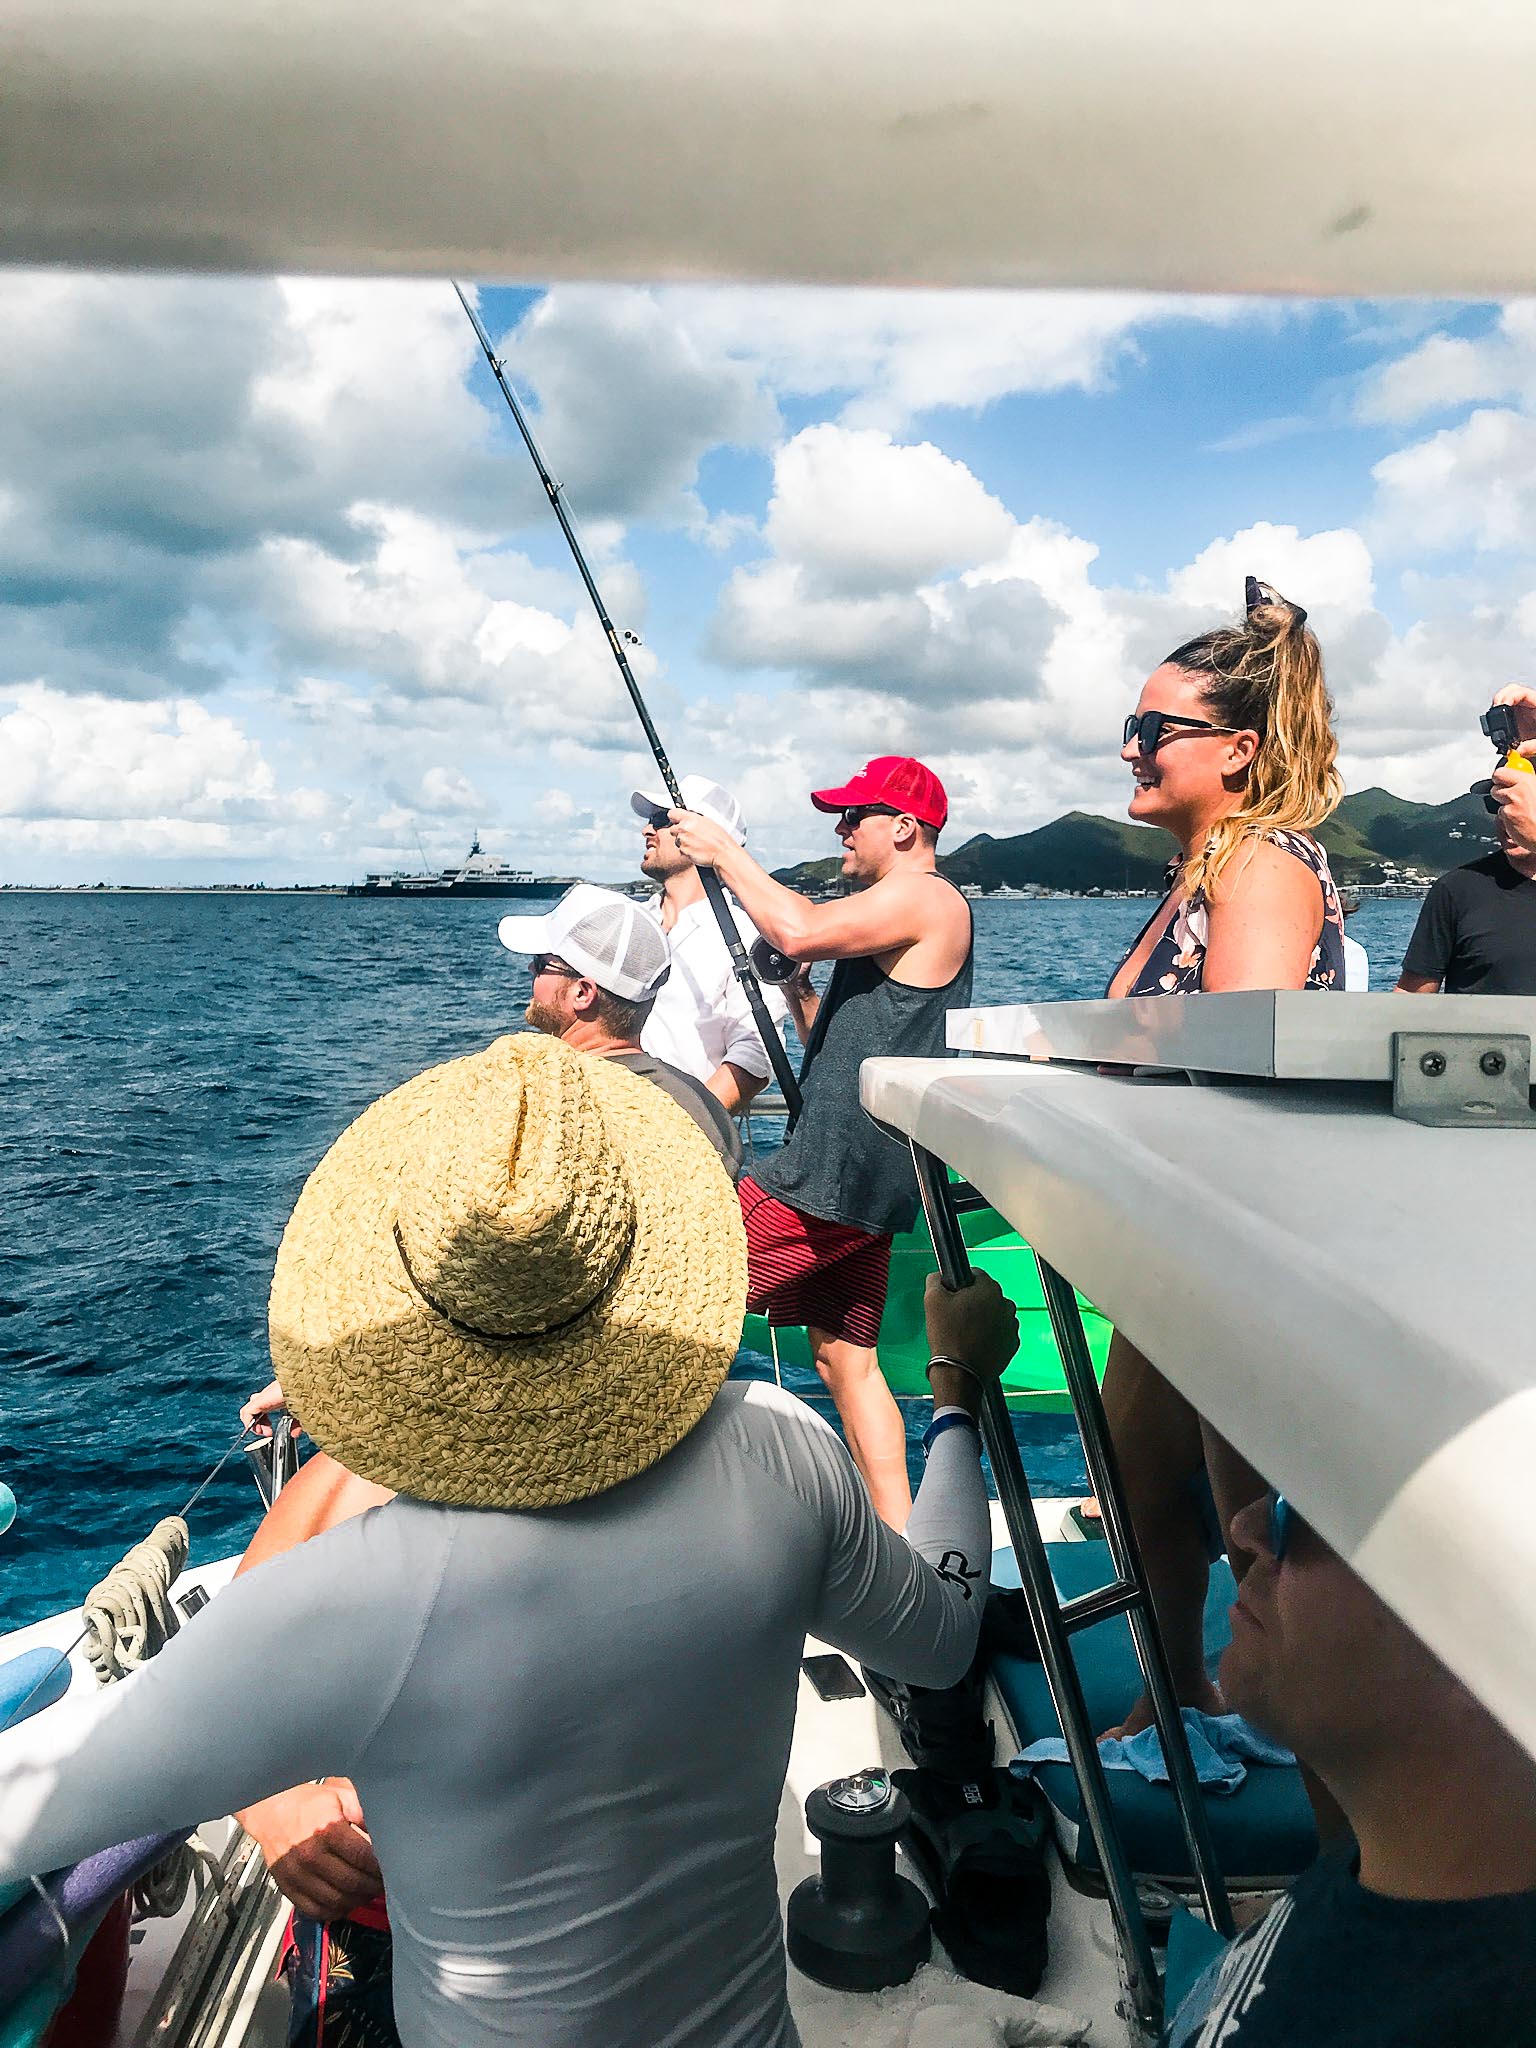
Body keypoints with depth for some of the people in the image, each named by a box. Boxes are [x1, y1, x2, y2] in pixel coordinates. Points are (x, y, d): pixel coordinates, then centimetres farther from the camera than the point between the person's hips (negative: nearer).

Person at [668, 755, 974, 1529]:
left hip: (844, 1171, -11)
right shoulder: (890, 923, 24)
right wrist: (793, 982, 14)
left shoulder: (925, 898, -7)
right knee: (845, 1359, 13)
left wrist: (725, 853, -11)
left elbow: (803, 930, -24)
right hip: (852, 1176, 11)